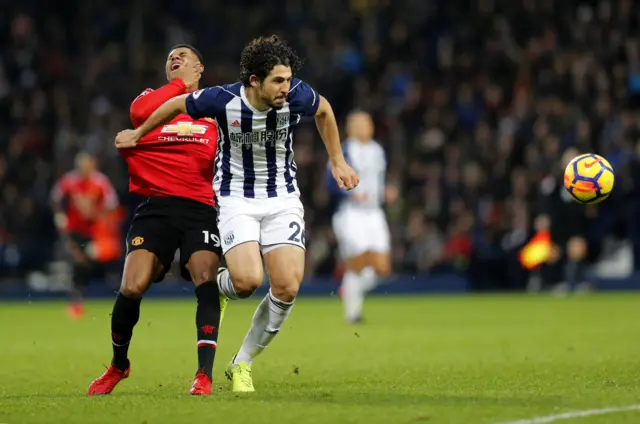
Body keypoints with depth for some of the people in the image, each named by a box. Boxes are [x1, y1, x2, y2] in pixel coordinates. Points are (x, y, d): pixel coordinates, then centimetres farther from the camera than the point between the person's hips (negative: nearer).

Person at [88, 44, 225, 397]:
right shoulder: (153, 97, 14)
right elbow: (139, 112, -10)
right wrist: (180, 84, -2)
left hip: (200, 208, 0)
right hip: (156, 206, 0)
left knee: (207, 281, -21)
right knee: (132, 287, -11)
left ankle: (204, 375, -17)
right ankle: (118, 365, 15)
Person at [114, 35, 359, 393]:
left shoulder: (298, 96, -16)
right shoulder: (223, 100, -21)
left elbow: (324, 111, 10)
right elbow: (176, 105, -1)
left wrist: (338, 161, 14)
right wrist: (138, 134, 14)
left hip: (282, 198, 3)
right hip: (236, 197, -3)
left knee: (288, 287, -12)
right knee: (248, 280, -24)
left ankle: (242, 364, 9)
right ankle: (219, 286, 16)